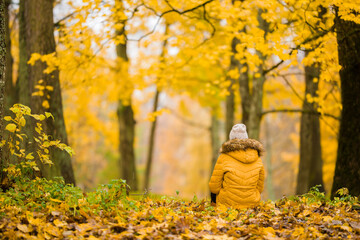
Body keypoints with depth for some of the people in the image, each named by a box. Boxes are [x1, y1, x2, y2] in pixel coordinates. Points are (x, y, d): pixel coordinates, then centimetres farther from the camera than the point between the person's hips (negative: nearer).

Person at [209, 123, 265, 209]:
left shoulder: (224, 158, -14)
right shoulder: (258, 160, -3)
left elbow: (214, 187, -8)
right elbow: (259, 187, 6)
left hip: (228, 203, -3)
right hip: (251, 203, 3)